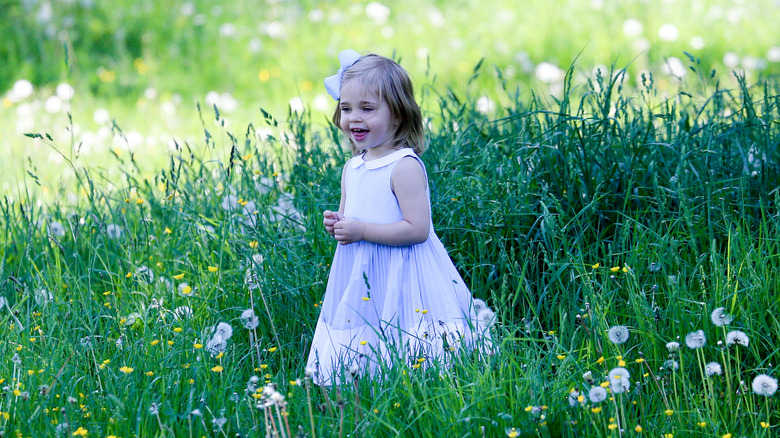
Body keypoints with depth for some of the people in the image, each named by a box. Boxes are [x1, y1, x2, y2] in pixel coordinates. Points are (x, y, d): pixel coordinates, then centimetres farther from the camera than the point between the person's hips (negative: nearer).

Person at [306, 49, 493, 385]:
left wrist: (361, 231, -20)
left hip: (399, 281, -8)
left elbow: (417, 229, -21)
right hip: (360, 282, 8)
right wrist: (336, 225, 0)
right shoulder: (352, 168, 11)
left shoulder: (404, 166, -14)